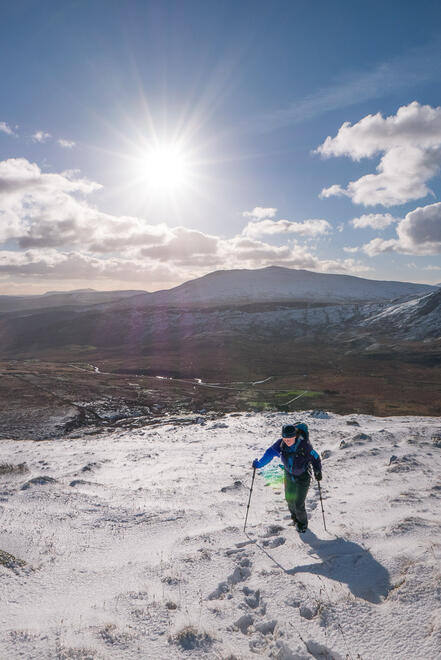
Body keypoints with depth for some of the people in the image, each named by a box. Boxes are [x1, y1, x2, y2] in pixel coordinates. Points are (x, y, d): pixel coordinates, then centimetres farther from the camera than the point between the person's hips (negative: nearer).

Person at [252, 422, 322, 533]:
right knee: (289, 499, 18)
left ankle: (303, 523, 28)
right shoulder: (281, 443, -18)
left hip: (303, 477, -4)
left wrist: (317, 471, -18)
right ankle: (295, 517, 50)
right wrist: (258, 464, -4)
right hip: (289, 475, 4)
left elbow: (315, 457, -12)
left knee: (299, 504, -3)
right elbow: (270, 453, -4)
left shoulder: (304, 445, -28)